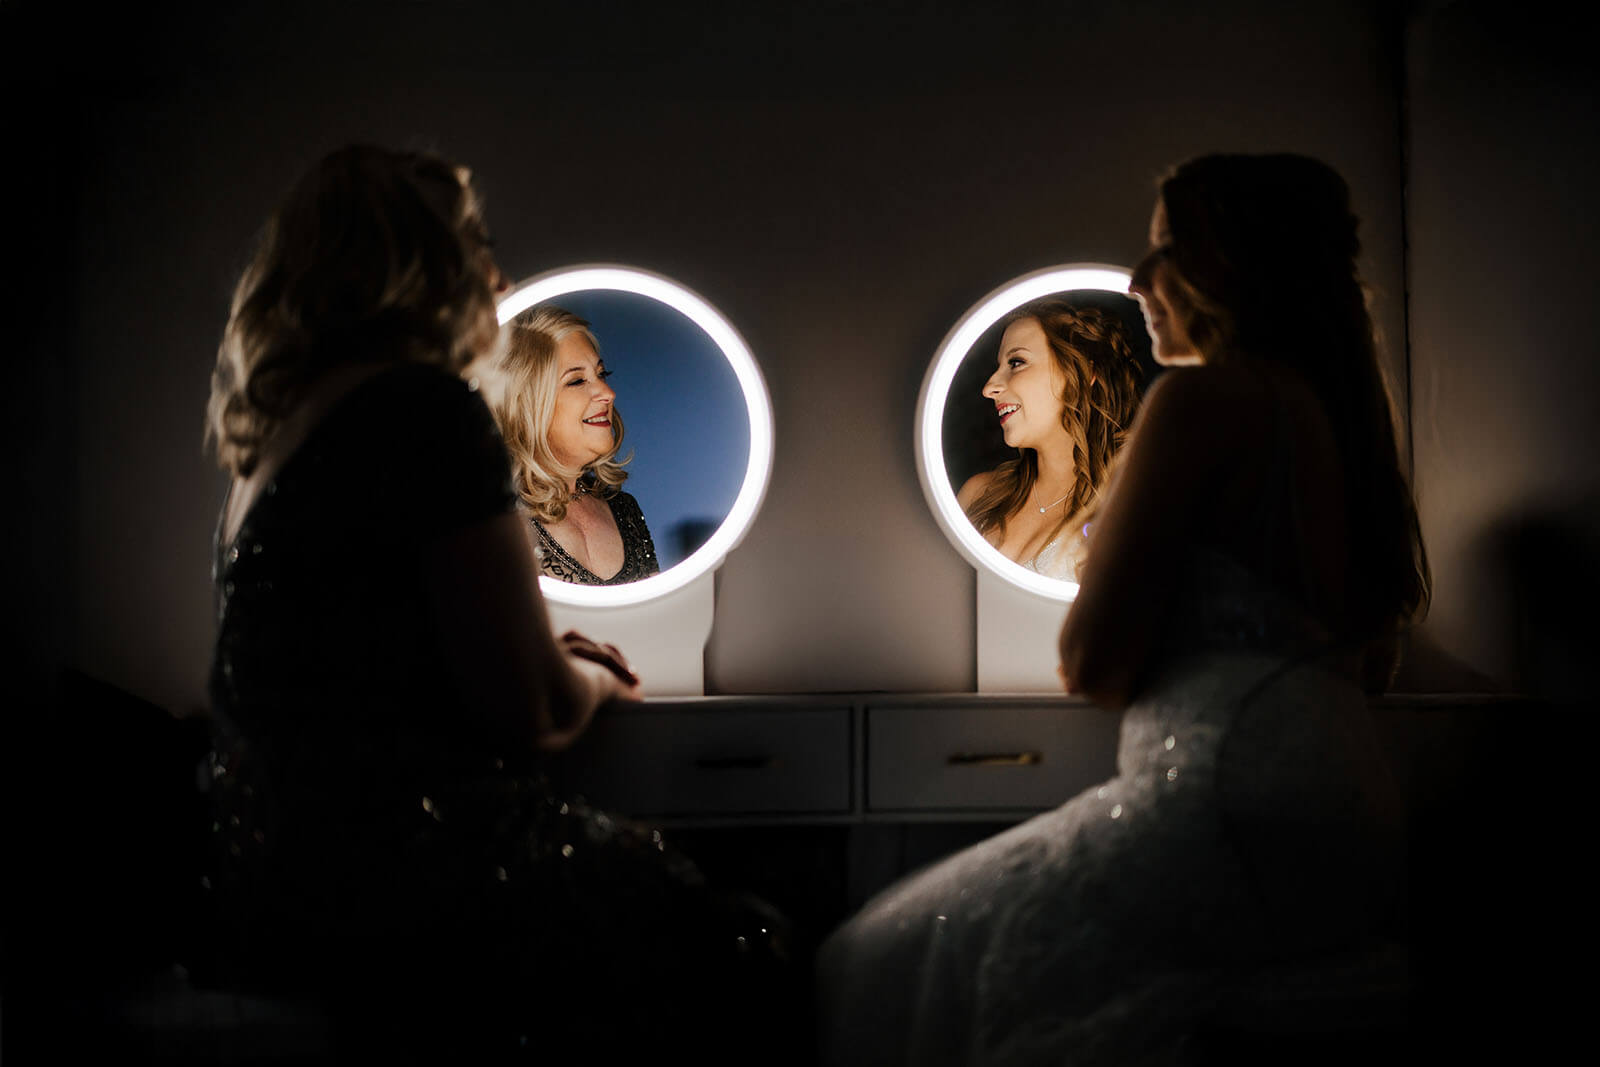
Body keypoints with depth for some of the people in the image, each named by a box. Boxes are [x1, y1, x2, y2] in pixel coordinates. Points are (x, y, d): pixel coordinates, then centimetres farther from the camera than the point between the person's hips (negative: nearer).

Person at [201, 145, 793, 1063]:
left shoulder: (277, 432, 15)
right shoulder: (425, 406, -13)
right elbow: (531, 713, -16)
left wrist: (558, 668, 28)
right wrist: (593, 680, 7)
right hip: (395, 886, -9)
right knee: (744, 946, 2)